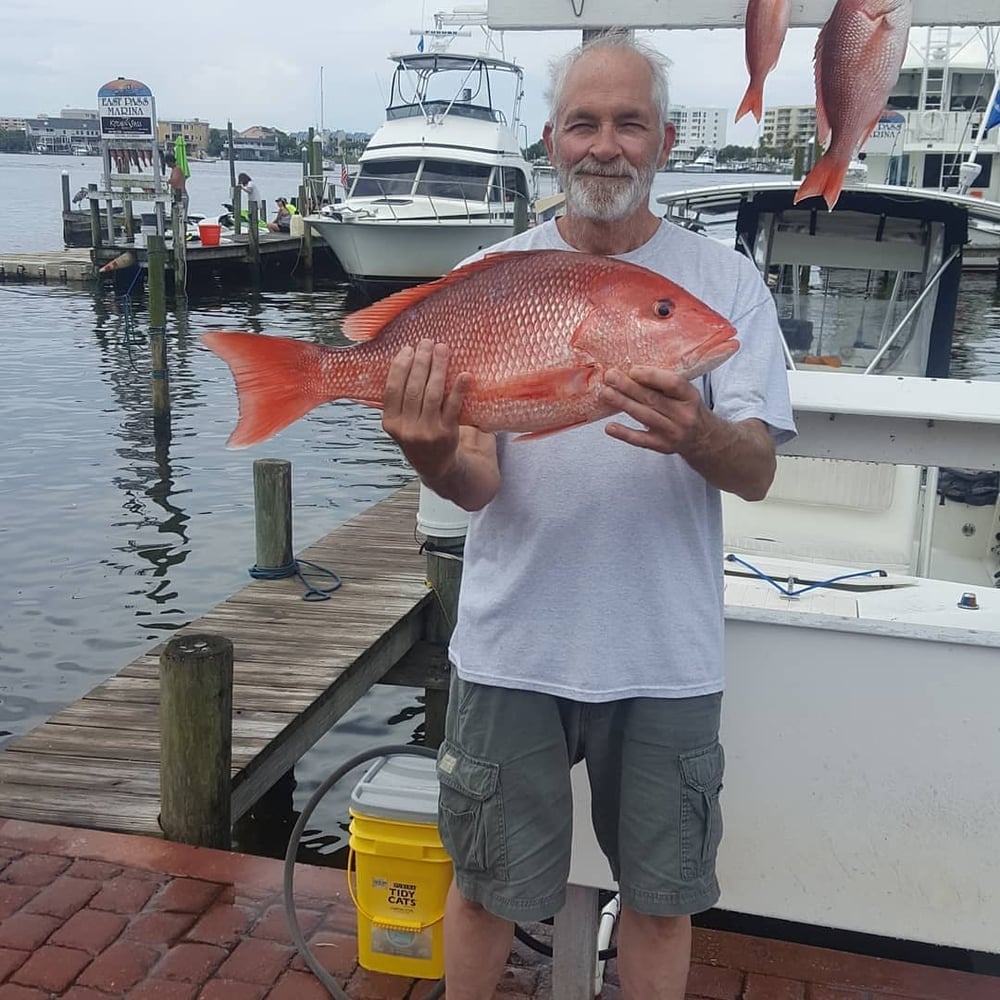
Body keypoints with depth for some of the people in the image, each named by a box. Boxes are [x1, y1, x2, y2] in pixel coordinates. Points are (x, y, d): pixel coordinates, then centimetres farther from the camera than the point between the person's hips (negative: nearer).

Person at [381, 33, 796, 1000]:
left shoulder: (725, 282, -1)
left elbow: (757, 471, -8)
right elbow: (479, 482, -7)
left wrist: (695, 435, -31)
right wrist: (433, 456, -31)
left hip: (665, 655, 0)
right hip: (513, 645, 0)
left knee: (660, 894, 16)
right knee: (486, 884, 17)